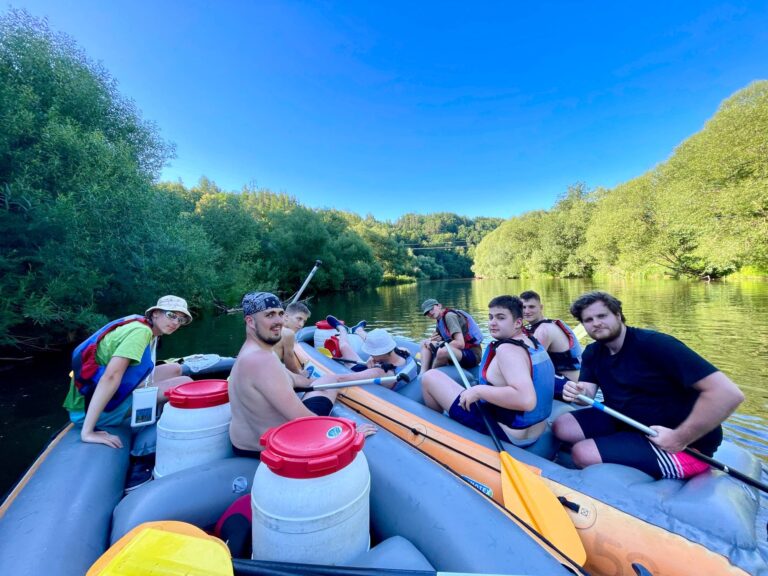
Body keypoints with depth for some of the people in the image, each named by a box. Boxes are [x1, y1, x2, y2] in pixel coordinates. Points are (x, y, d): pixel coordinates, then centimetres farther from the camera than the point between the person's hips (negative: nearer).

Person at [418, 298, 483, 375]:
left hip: (473, 354, -10)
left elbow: (460, 343, -27)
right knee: (424, 343, 11)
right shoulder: (439, 321, 10)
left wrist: (438, 344, -16)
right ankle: (423, 373, -8)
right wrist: (432, 340, -7)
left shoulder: (449, 315, -17)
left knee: (442, 351, -38)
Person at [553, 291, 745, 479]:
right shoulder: (592, 353, 2)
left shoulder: (653, 344, -23)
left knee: (583, 453, -23)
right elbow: (589, 392, -6)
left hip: (682, 448, -7)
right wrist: (579, 393, -31)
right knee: (562, 426, -5)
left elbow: (728, 393, -28)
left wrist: (679, 439, -25)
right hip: (626, 422, 7)